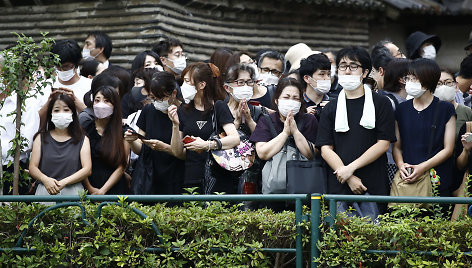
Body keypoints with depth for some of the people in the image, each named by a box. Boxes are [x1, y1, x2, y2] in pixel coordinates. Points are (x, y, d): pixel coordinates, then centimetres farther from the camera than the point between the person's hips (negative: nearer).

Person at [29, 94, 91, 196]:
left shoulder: (82, 140, 10)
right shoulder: (41, 138, 13)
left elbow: (87, 169, 1)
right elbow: (32, 168, 8)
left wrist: (64, 182, -12)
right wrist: (45, 180, -14)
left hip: (73, 191, 0)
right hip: (45, 191, 0)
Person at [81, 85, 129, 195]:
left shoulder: (123, 132, 4)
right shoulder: (85, 129, 4)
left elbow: (121, 167, 0)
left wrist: (102, 190, -8)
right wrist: (89, 188, -8)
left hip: (114, 189, 0)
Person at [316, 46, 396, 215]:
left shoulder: (381, 104, 5)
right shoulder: (331, 108, 12)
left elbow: (383, 144, -2)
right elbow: (326, 149, 4)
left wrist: (351, 168, -10)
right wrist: (349, 179, -10)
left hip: (373, 187, -2)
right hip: (339, 187, 2)